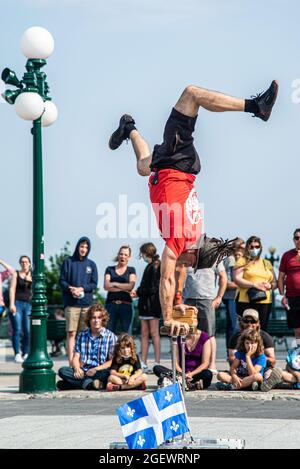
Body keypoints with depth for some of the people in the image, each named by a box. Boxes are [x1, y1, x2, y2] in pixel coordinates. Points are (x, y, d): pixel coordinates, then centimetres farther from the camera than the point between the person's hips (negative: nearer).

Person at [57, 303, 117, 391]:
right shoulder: (81, 335, 16)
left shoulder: (110, 336, 4)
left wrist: (96, 369, -17)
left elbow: (112, 361, -2)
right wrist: (77, 369, -13)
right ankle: (90, 383, -32)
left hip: (100, 371, -3)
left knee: (106, 374, -37)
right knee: (62, 371, -22)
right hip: (83, 372, 3)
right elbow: (76, 357, 9)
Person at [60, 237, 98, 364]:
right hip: (71, 303, -2)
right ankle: (71, 362, -8)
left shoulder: (91, 265, 11)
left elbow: (94, 284, 6)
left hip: (87, 303, 2)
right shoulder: (68, 262, 5)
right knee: (71, 333, -6)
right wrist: (71, 289, -15)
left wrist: (82, 289, -11)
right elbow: (62, 281, 3)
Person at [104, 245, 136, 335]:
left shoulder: (131, 270, 11)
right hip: (111, 305, 1)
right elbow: (106, 286, -2)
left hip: (126, 305, -1)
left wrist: (115, 284, -1)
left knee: (126, 333, -3)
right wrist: (124, 288, -7)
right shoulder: (109, 269, 13)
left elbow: (131, 286, -5)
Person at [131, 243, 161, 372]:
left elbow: (153, 289, -18)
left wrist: (138, 293, -9)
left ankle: (157, 363, -1)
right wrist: (138, 292, 5)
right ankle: (143, 364, 10)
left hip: (152, 304, -9)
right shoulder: (150, 266, 14)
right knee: (144, 334, 8)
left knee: (154, 333, -5)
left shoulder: (154, 267, -13)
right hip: (146, 304, 9)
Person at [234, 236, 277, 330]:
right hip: (246, 301, -4)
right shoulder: (242, 261, 8)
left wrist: (270, 285, -5)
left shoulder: (267, 263, 21)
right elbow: (237, 280, -5)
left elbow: (275, 283, 19)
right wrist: (254, 285, -14)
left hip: (265, 302, 4)